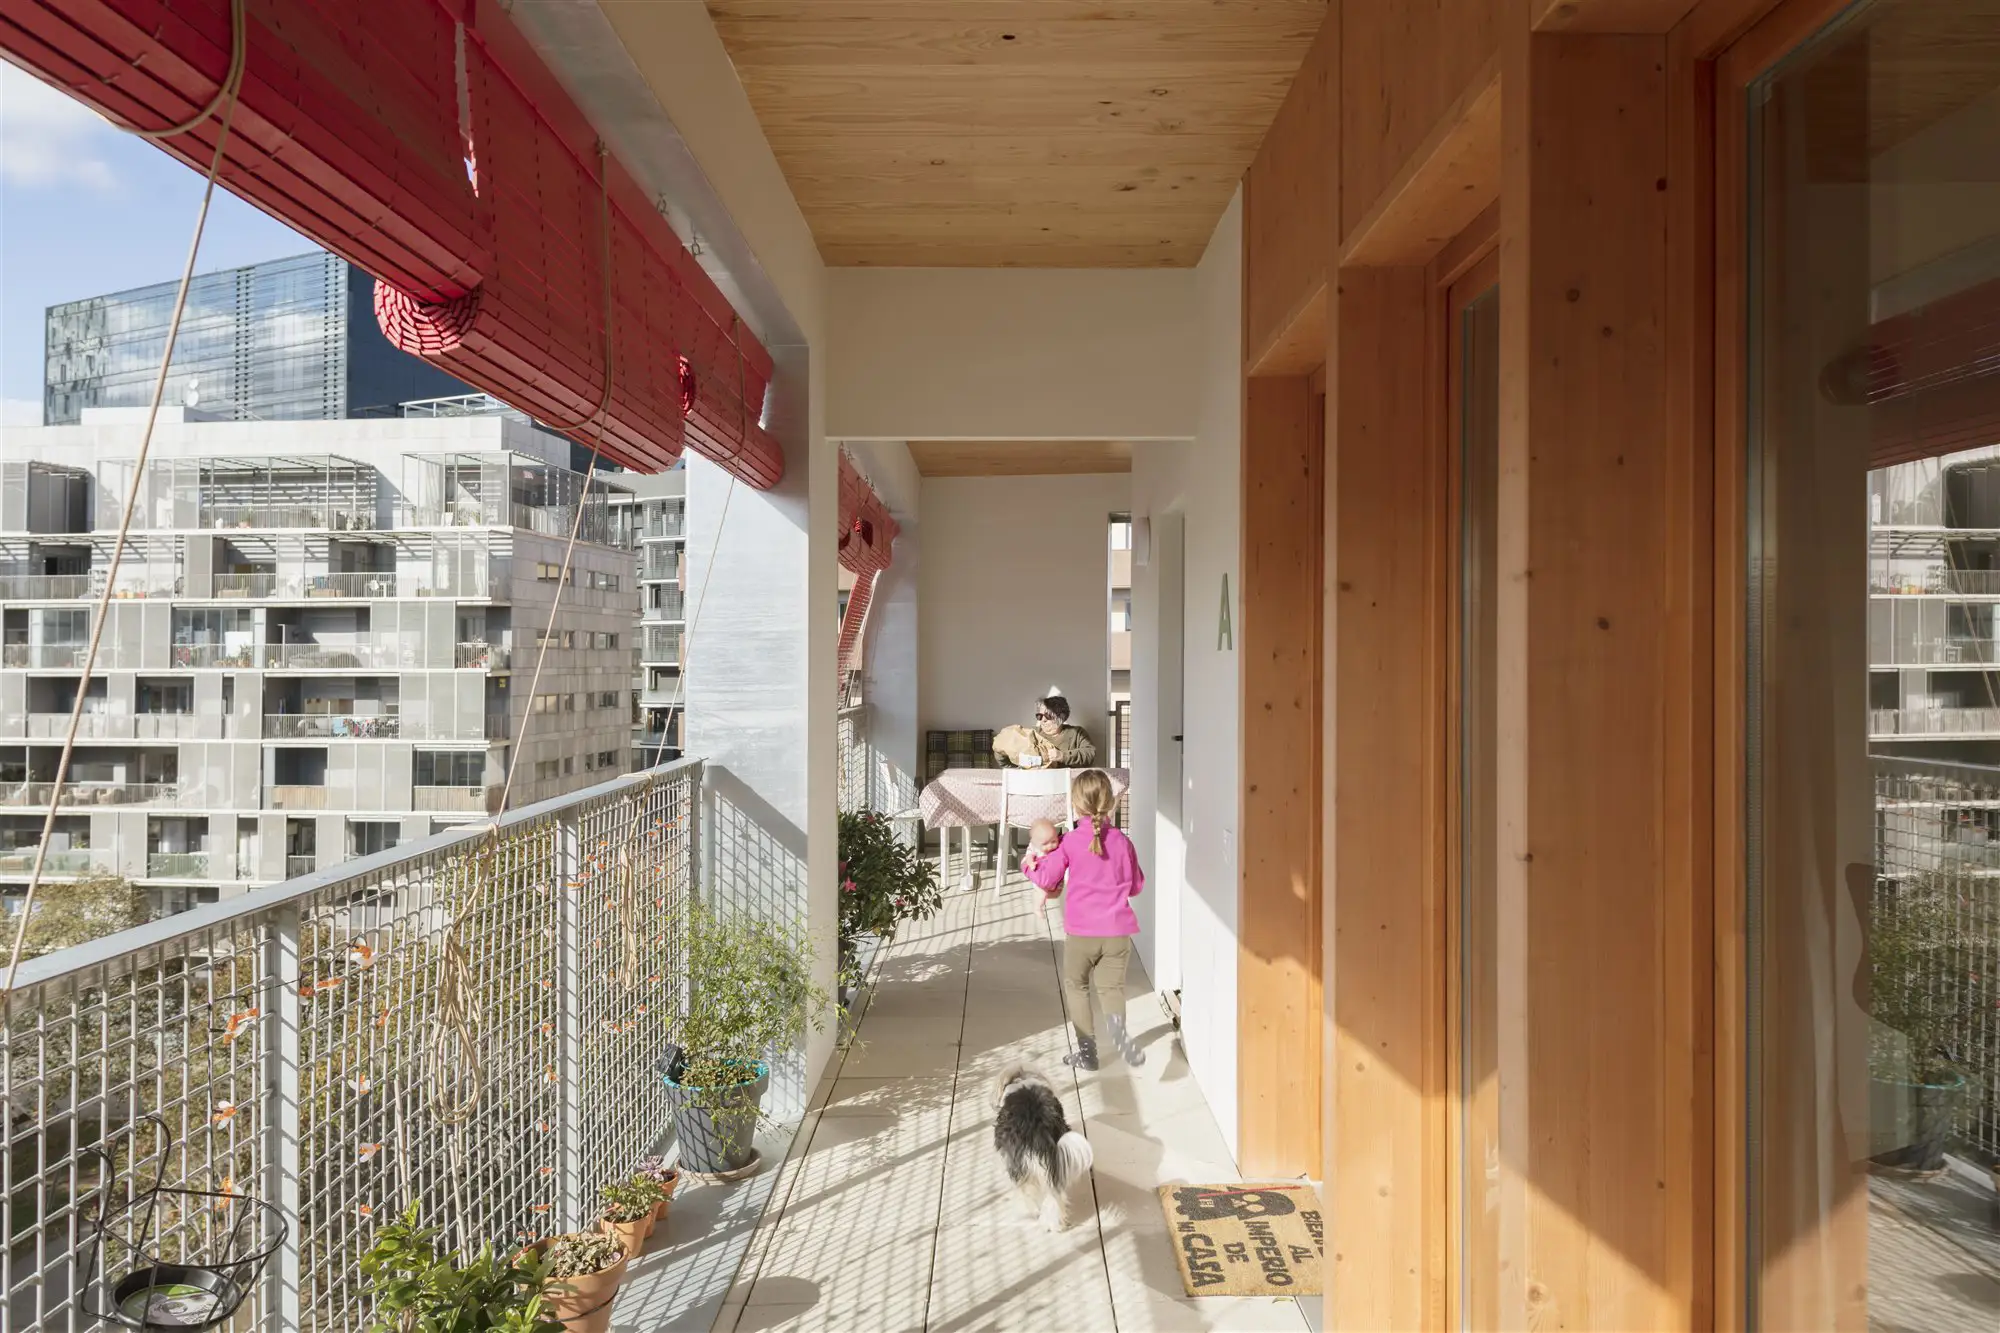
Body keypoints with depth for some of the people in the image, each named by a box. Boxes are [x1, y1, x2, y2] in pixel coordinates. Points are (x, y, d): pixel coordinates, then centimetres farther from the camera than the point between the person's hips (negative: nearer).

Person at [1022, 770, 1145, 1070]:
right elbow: (1136, 886, 12)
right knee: (1111, 987, 13)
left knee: (1076, 987, 18)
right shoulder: (1122, 841, 3)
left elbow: (1046, 880, 0)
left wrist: (1028, 865, 19)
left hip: (1080, 932, -2)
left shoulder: (1069, 842, -6)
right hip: (1117, 932, 2)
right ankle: (1117, 1023, -18)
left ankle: (1087, 1049, 17)